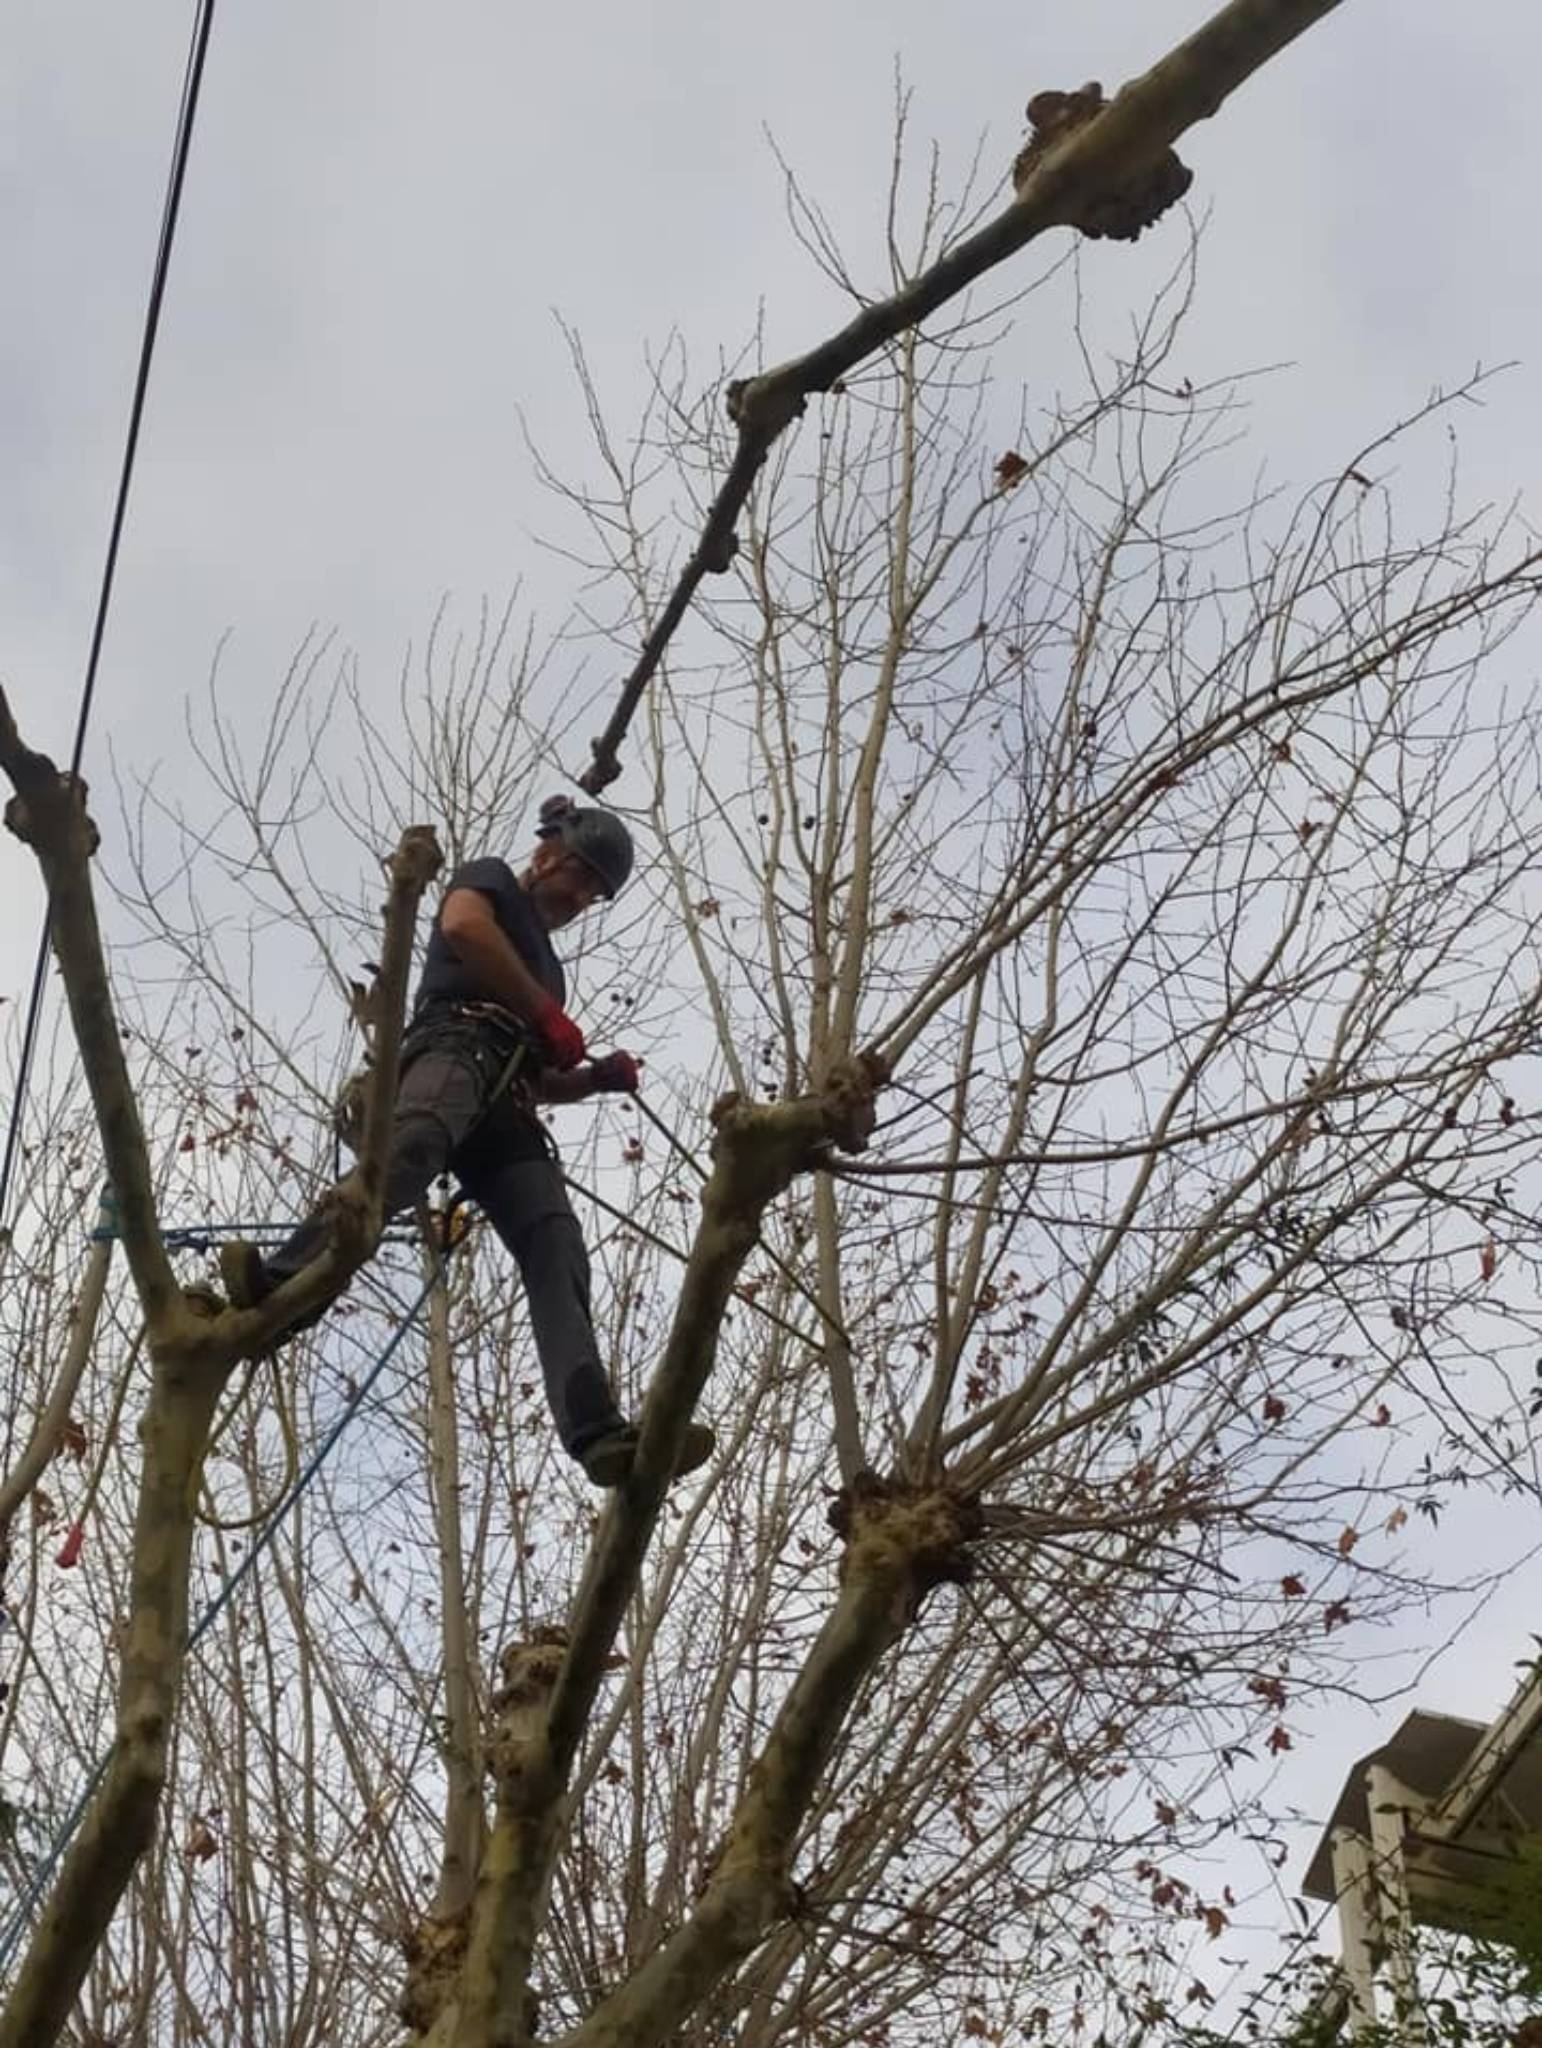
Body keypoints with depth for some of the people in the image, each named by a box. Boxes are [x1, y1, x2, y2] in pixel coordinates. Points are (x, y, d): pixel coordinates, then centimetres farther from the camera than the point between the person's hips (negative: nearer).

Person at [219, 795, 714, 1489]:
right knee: (414, 1145, -42)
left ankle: (598, 1435, -33)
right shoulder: (488, 880, 21)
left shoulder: (543, 960, 41)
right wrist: (550, 1016, -2)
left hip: (507, 1112, 7)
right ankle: (276, 1284, -59)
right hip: (457, 1045, -7)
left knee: (557, 1257, -15)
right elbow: (463, 926, -6)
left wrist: (595, 1078, 24)